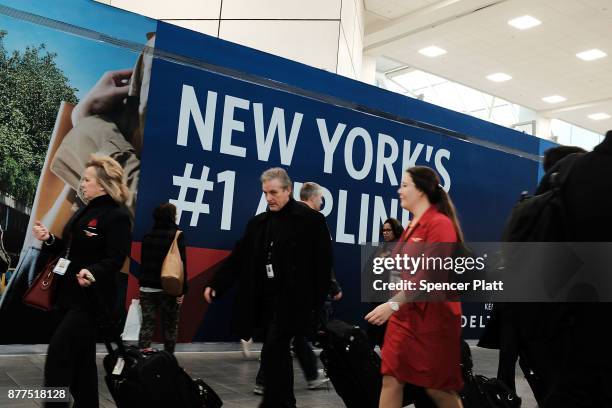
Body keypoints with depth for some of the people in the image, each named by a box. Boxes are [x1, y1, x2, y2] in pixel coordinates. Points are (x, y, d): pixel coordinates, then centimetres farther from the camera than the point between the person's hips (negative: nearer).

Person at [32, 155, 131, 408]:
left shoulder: (117, 215, -14)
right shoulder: (85, 212, 16)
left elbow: (115, 259, -20)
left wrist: (93, 273, -37)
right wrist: (48, 239, 4)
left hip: (90, 299, -9)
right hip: (72, 295, 9)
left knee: (57, 356, -13)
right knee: (81, 358, 14)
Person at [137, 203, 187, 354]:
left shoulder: (147, 237, 7)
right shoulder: (177, 235, -9)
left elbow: (143, 262, 14)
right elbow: (181, 264, -12)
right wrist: (182, 290, -10)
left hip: (147, 288, 4)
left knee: (147, 324, 6)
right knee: (170, 326, 7)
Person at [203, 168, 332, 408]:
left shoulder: (311, 221, -6)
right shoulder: (258, 223, 10)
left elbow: (323, 264, -8)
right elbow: (238, 258, 7)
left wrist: (317, 303, -11)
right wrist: (216, 285, -3)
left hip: (292, 301, -6)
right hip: (266, 300, 6)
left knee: (272, 353, -11)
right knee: (279, 354, 14)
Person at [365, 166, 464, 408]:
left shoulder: (440, 223, -13)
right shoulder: (412, 226, 13)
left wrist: (393, 304, -26)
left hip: (432, 317, -8)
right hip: (404, 315, 8)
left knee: (436, 388, 4)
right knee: (391, 379, 4)